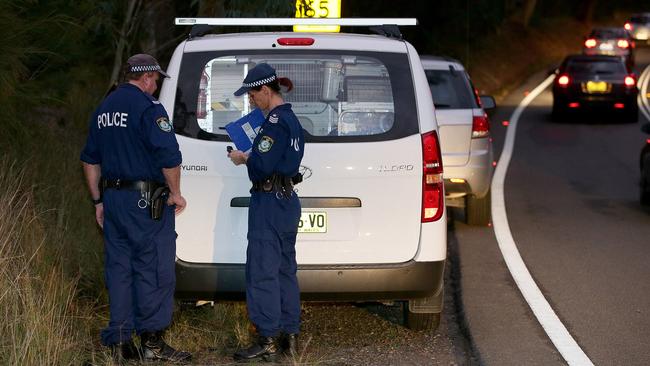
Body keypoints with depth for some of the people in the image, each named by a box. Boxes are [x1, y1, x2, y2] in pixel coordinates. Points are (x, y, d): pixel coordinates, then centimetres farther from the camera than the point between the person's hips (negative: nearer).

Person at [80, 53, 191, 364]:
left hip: (113, 198, 8)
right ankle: (152, 341, -2)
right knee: (154, 269, -2)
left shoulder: (104, 109, 15)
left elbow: (90, 160, 20)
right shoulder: (147, 107, -11)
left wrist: (99, 201, 24)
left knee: (119, 268, 10)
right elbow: (169, 155, -19)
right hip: (145, 200, -8)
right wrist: (175, 194, -7)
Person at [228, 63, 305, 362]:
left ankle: (268, 341, -6)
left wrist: (243, 159, -4)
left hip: (269, 203, -10)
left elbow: (263, 165, -22)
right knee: (285, 269, 14)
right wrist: (248, 156, 10)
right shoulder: (291, 118, 15)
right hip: (288, 200, 10)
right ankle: (289, 335, 18)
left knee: (262, 272, -6)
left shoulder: (275, 121, -16)